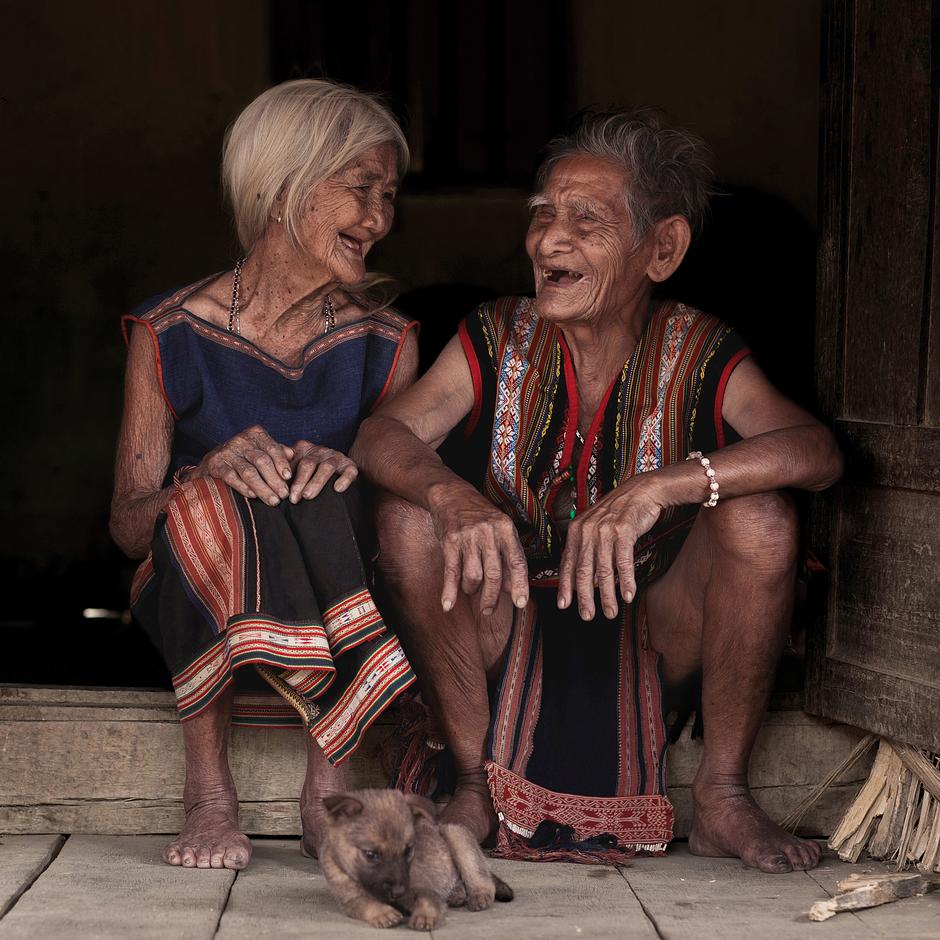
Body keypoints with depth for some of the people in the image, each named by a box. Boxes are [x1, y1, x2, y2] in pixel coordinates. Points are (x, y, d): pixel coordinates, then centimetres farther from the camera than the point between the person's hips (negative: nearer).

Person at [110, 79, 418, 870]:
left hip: (332, 603, 1)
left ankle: (329, 785, -26)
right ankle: (209, 789, -24)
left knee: (326, 497, -30)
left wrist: (349, 470, -22)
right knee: (214, 501, -33)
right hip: (197, 605, -1)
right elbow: (127, 524, -6)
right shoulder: (171, 336, -3)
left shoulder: (385, 344, 4)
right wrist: (214, 471, -27)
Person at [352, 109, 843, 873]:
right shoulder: (497, 341, -4)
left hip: (655, 641, -1)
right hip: (513, 636, 1)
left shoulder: (700, 357, -9)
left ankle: (723, 795, -11)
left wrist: (657, 489, -43)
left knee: (759, 517, -26)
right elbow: (382, 434, -17)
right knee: (410, 519, -24)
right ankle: (477, 786, -9)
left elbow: (817, 451, -27)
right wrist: (453, 496, -41)